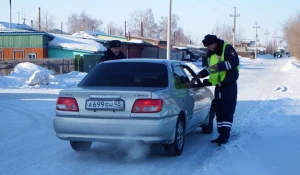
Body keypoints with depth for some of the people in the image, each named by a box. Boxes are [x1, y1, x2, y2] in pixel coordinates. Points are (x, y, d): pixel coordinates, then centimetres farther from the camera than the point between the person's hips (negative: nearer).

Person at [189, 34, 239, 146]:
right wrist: (198, 76, 9)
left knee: (227, 111, -9)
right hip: (218, 86, 8)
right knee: (219, 111, 9)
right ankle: (221, 135, 14)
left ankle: (225, 135, -10)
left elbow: (234, 62, -22)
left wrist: (219, 66, -29)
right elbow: (209, 69, 22)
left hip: (229, 85, -8)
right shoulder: (211, 54, 13)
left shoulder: (227, 48, -12)